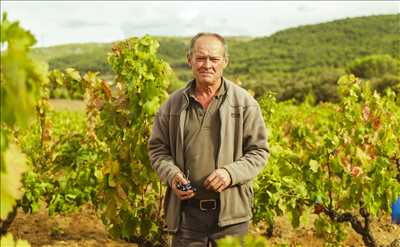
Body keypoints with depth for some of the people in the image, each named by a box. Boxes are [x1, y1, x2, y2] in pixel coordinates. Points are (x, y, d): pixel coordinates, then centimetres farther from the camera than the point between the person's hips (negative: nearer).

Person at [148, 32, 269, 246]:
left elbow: (259, 151, 2)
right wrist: (171, 174, -6)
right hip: (186, 210, 2)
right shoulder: (173, 104, 6)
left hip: (231, 211, -1)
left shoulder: (245, 103, 1)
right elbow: (157, 148, 13)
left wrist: (231, 173, -14)